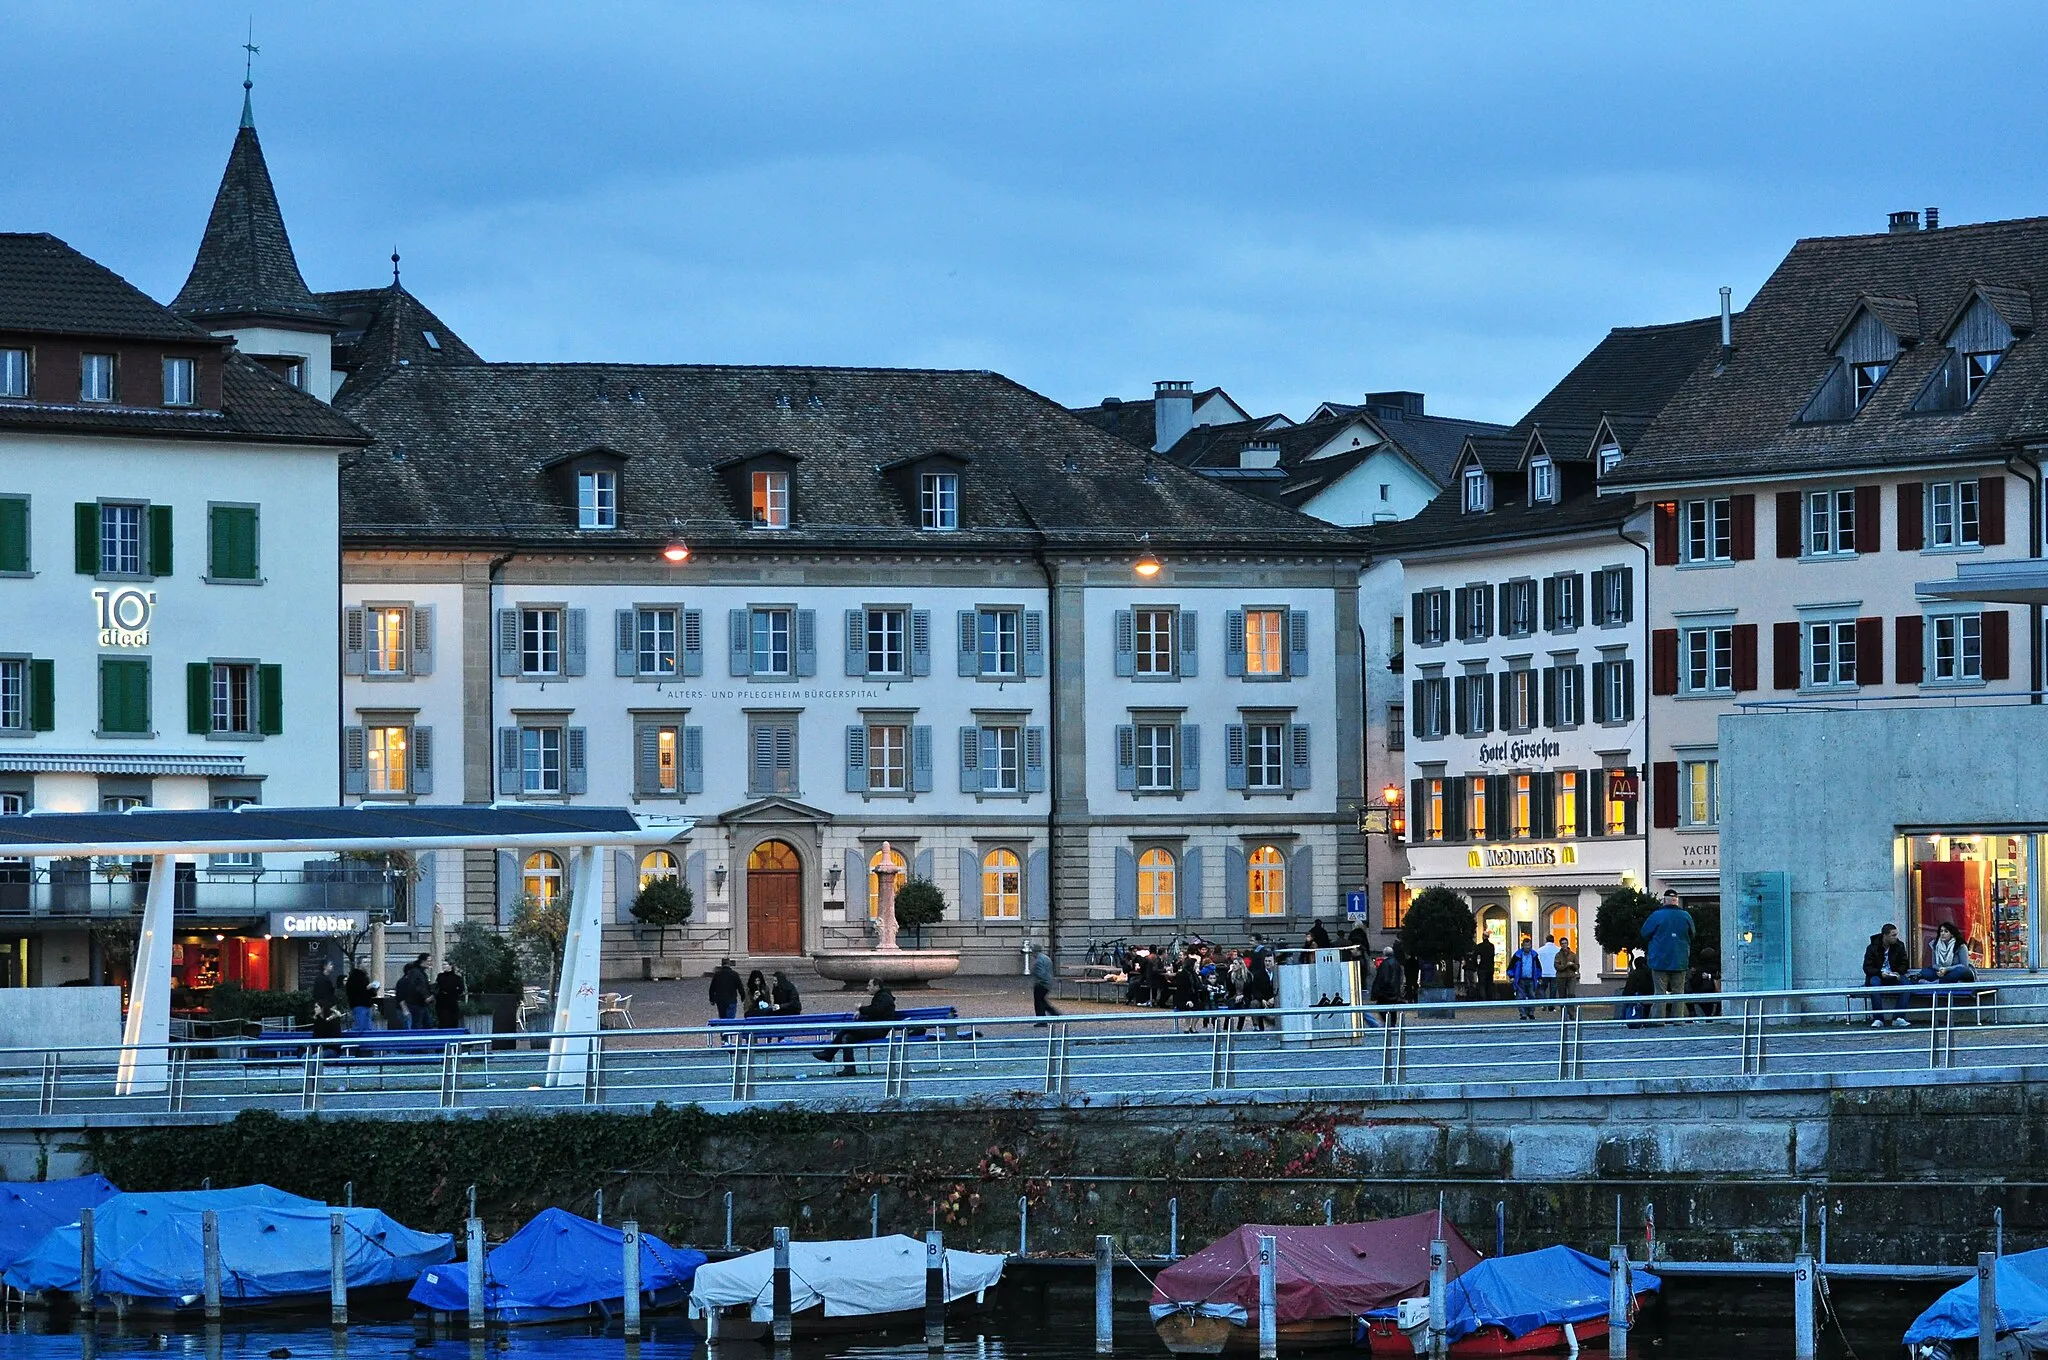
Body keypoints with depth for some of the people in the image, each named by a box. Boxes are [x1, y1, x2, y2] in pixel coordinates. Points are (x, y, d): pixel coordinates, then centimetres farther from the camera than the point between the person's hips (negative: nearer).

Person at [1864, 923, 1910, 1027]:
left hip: (1894, 976, 3)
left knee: (1905, 983, -28)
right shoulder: (1872, 948, -7)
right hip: (1877, 976, -3)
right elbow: (1867, 968, -9)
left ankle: (1898, 1018, -27)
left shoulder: (1899, 946, 2)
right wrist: (1880, 973, -26)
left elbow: (1903, 964, 8)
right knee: (1875, 983, -37)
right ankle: (1878, 1019, -34)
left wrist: (1899, 973, -13)